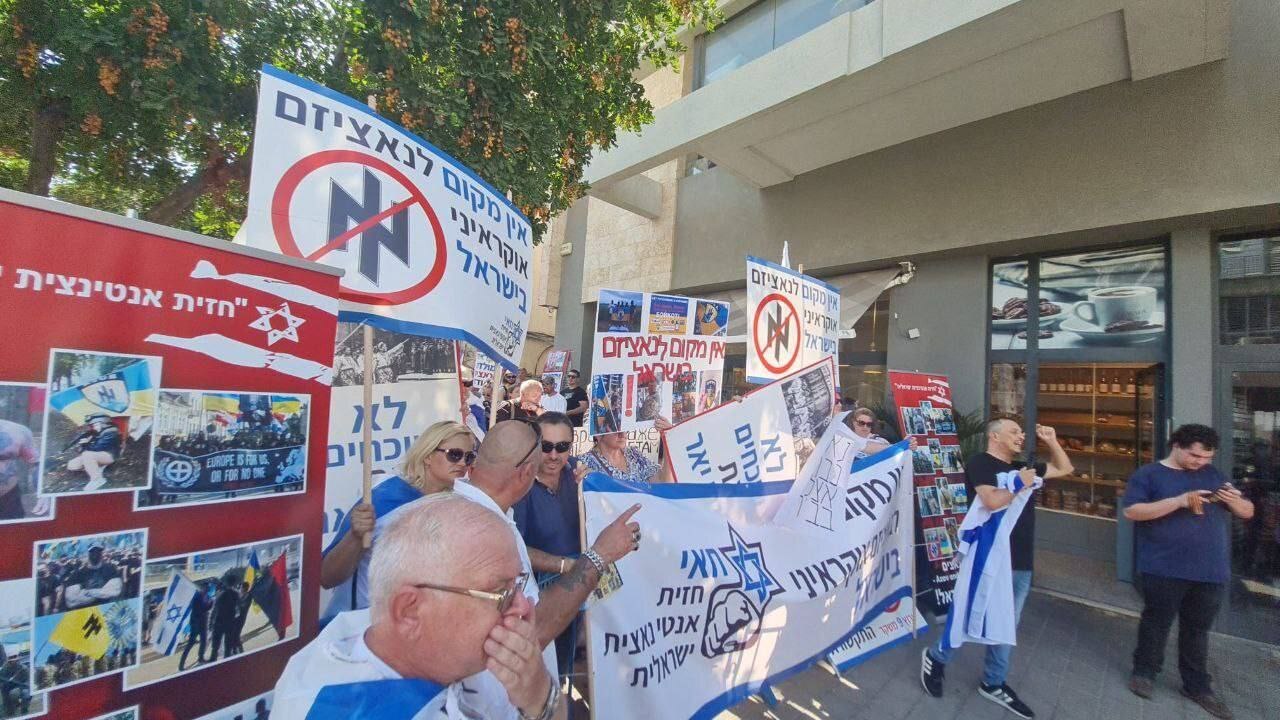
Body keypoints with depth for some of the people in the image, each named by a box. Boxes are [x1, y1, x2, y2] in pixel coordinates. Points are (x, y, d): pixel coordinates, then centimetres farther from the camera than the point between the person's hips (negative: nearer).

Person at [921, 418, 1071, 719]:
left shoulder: (1023, 467, 13)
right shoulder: (980, 463, -11)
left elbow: (1065, 469, 27)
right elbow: (992, 501, -25)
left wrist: (1052, 442, 13)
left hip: (1020, 563, 8)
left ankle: (994, 684, 29)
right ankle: (935, 658, 22)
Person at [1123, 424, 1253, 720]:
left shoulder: (1212, 474, 11)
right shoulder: (1149, 474, -6)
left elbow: (1247, 512, 13)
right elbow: (1132, 511, -15)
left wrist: (1233, 500, -10)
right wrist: (1179, 501, -23)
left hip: (1211, 570, 5)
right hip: (1165, 569, -4)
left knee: (1198, 630, 15)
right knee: (1156, 623, 8)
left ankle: (1197, 686, 29)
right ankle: (1144, 671, 23)